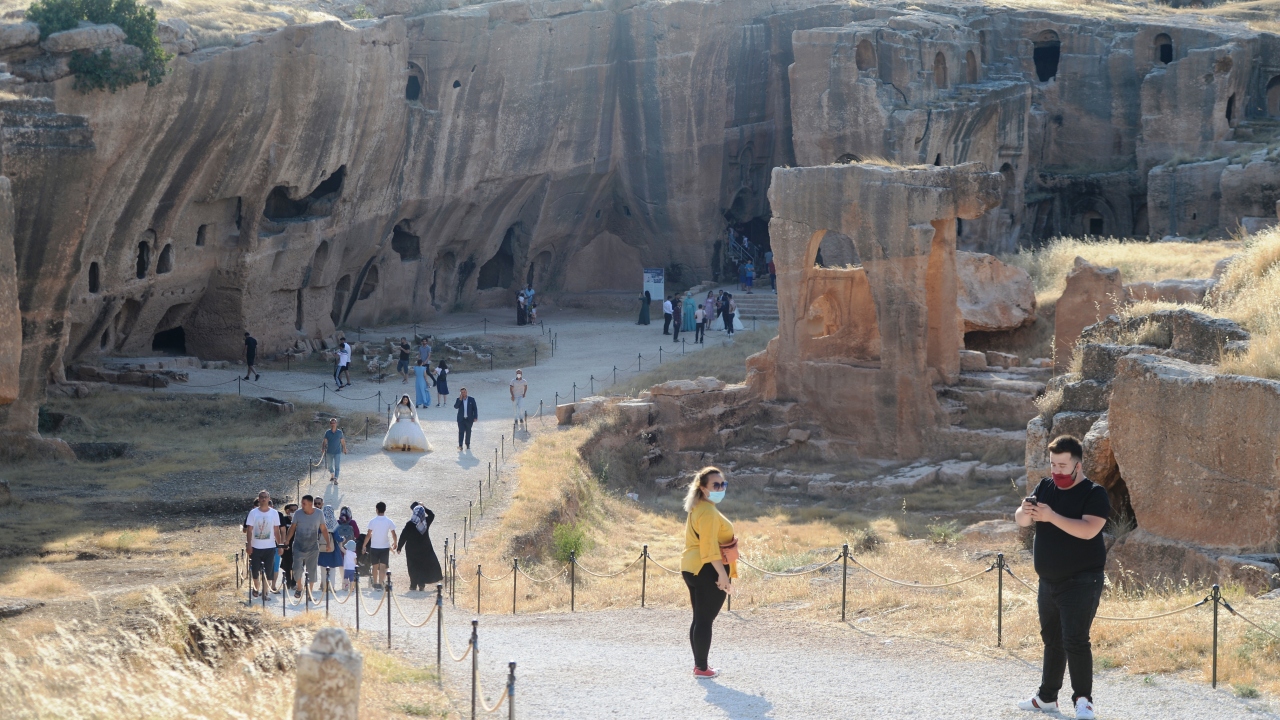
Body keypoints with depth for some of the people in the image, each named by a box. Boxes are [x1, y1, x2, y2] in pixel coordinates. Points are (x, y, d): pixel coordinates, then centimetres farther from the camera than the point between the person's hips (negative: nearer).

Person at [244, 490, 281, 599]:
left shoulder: (274, 513, 2)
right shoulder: (253, 513, -1)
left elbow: (276, 530, 7)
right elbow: (249, 530, -2)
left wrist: (280, 546, 5)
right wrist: (248, 545, -10)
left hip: (270, 547, 0)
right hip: (256, 547, 0)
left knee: (269, 572, -1)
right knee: (255, 570, 6)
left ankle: (266, 591, 7)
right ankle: (257, 588, 29)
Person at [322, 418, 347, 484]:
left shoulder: (339, 432, -5)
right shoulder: (327, 432, -4)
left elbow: (342, 441, 3)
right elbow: (325, 442, -3)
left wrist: (344, 449, 10)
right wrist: (323, 449, -11)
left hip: (337, 452, -2)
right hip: (329, 452, 2)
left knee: (337, 466, -8)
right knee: (330, 466, 16)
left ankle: (335, 479, -7)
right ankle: (332, 476, 39)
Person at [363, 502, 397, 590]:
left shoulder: (372, 521, -7)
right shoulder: (389, 521, -4)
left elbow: (368, 535, -7)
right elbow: (393, 534, -1)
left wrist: (364, 545, 2)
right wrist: (395, 543, 18)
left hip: (374, 547, 0)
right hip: (385, 547, 0)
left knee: (375, 566, 14)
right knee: (383, 566, -1)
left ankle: (375, 584, 23)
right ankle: (380, 584, -14)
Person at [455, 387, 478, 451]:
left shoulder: (471, 400, 0)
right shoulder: (458, 400, 2)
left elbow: (475, 409, 2)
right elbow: (455, 407, -13)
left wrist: (475, 417, -6)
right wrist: (460, 399, -18)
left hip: (469, 419, 1)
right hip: (461, 419, 0)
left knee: (468, 432, 11)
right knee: (461, 432, -8)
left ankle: (467, 444, 27)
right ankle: (460, 446, -10)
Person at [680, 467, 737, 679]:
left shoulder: (697, 509, 17)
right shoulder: (708, 511, -16)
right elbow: (710, 547, -23)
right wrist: (723, 574, -24)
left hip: (692, 569, 10)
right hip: (708, 570, -10)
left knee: (699, 618, 14)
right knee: (705, 619, -6)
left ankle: (699, 664, 21)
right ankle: (702, 668, -3)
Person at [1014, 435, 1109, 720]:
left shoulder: (1094, 494, -11)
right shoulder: (1045, 487, 7)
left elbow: (1088, 530, -26)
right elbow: (1021, 521, -1)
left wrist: (1051, 516, -32)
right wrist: (1025, 512, -24)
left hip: (1081, 582, -7)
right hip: (1049, 581, 7)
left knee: (1075, 642, -12)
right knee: (1052, 640, 16)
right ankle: (1047, 697, 25)